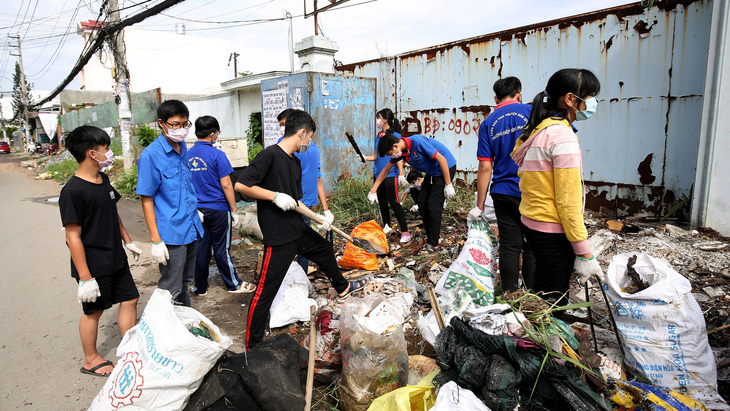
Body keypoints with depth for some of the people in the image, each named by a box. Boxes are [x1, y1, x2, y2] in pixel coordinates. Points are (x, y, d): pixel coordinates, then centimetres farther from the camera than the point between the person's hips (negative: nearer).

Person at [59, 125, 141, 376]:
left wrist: (127, 241, 20)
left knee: (129, 299, 13)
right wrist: (85, 278, -21)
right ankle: (90, 360, 32)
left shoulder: (103, 180, 4)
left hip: (115, 259, 8)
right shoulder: (73, 191, -22)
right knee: (94, 311, 10)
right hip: (94, 266, -8)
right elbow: (73, 237, -22)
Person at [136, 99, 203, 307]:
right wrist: (155, 240, -15)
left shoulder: (183, 147, 8)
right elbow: (146, 199, -14)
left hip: (191, 228, 7)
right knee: (170, 290, 5)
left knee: (185, 283, 22)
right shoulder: (150, 155, -14)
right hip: (170, 233, -7)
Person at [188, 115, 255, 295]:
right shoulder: (217, 155, -13)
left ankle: (200, 287, 23)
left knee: (200, 248, 12)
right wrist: (234, 210, -7)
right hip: (218, 209, -5)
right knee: (222, 249, 5)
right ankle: (234, 284, 19)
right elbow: (226, 185, -14)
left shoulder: (187, 155, 4)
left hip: (197, 210, 5)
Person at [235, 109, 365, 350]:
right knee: (266, 291, -2)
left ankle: (343, 288, 55)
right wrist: (275, 196, -23)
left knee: (325, 249, 28)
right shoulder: (270, 155, -16)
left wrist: (320, 219, 12)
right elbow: (241, 185, -21)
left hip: (299, 230, 9)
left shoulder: (296, 162, 11)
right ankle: (252, 345, 14)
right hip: (279, 237, -9)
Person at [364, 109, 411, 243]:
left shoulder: (395, 135, -7)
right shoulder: (378, 136, 13)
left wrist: (401, 174, -17)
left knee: (394, 202, -10)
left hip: (390, 174, -8)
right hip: (378, 174, 8)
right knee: (382, 202, 14)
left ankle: (405, 232, -4)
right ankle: (386, 227, 30)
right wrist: (365, 158, 3)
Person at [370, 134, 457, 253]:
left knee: (433, 206, -10)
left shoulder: (418, 142, -29)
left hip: (445, 168, -8)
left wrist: (448, 184, -21)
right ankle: (430, 234, 19)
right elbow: (386, 169, 9)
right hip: (431, 172, 9)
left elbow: (441, 159, -25)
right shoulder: (400, 151, -3)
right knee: (422, 203, 6)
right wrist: (373, 190, 8)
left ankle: (433, 243, 0)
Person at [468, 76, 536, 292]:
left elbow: (485, 167, 0)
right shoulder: (531, 112, -2)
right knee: (533, 247, 8)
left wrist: (479, 206, 3)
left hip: (503, 193, 2)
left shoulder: (488, 123, 4)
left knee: (509, 247, 8)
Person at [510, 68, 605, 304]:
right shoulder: (563, 137, -18)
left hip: (533, 223, 9)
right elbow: (568, 202, -20)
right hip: (552, 233, -9)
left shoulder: (540, 130, 11)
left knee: (541, 301, 19)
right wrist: (584, 254, -15)